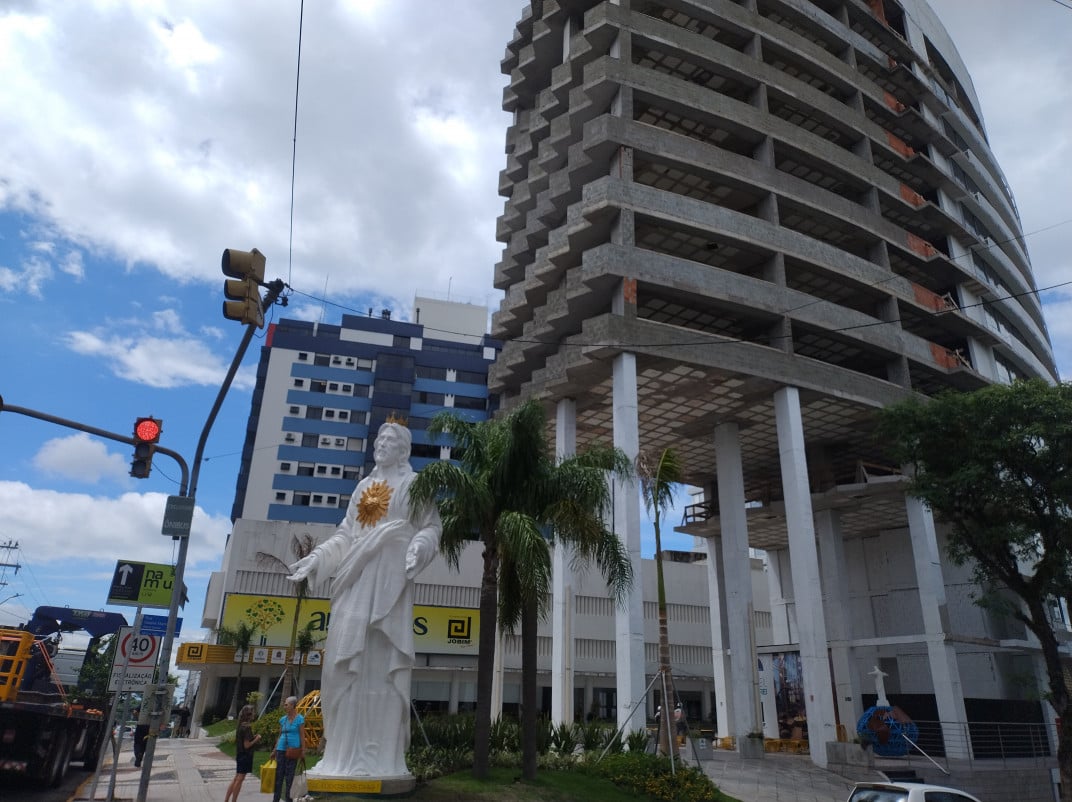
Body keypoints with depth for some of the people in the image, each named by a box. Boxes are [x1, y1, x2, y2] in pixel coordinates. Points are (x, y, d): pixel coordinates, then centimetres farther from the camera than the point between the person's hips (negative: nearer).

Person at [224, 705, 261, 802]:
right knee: (239, 779, 1)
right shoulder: (247, 727, -20)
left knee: (237, 778, 17)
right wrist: (256, 739, -9)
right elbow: (246, 745, -21)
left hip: (240, 755, 9)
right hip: (245, 756, -9)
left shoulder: (241, 726, 7)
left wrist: (254, 738, 9)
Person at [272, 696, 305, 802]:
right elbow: (280, 735, 17)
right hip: (281, 749, 5)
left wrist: (303, 751, -10)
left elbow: (302, 736, -6)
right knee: (278, 774, 6)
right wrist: (274, 750, 15)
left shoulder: (300, 719, -5)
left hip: (293, 750, -5)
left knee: (289, 775, 2)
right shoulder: (283, 719, 9)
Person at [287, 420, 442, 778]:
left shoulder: (414, 483, 6)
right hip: (356, 578, 6)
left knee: (382, 661, -9)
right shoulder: (364, 485, 23)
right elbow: (346, 533, 23)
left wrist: (417, 549, -22)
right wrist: (316, 558, 13)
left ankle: (381, 756, -6)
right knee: (345, 662, 0)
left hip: (390, 577, -6)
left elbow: (432, 527, -2)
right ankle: (345, 754, 6)